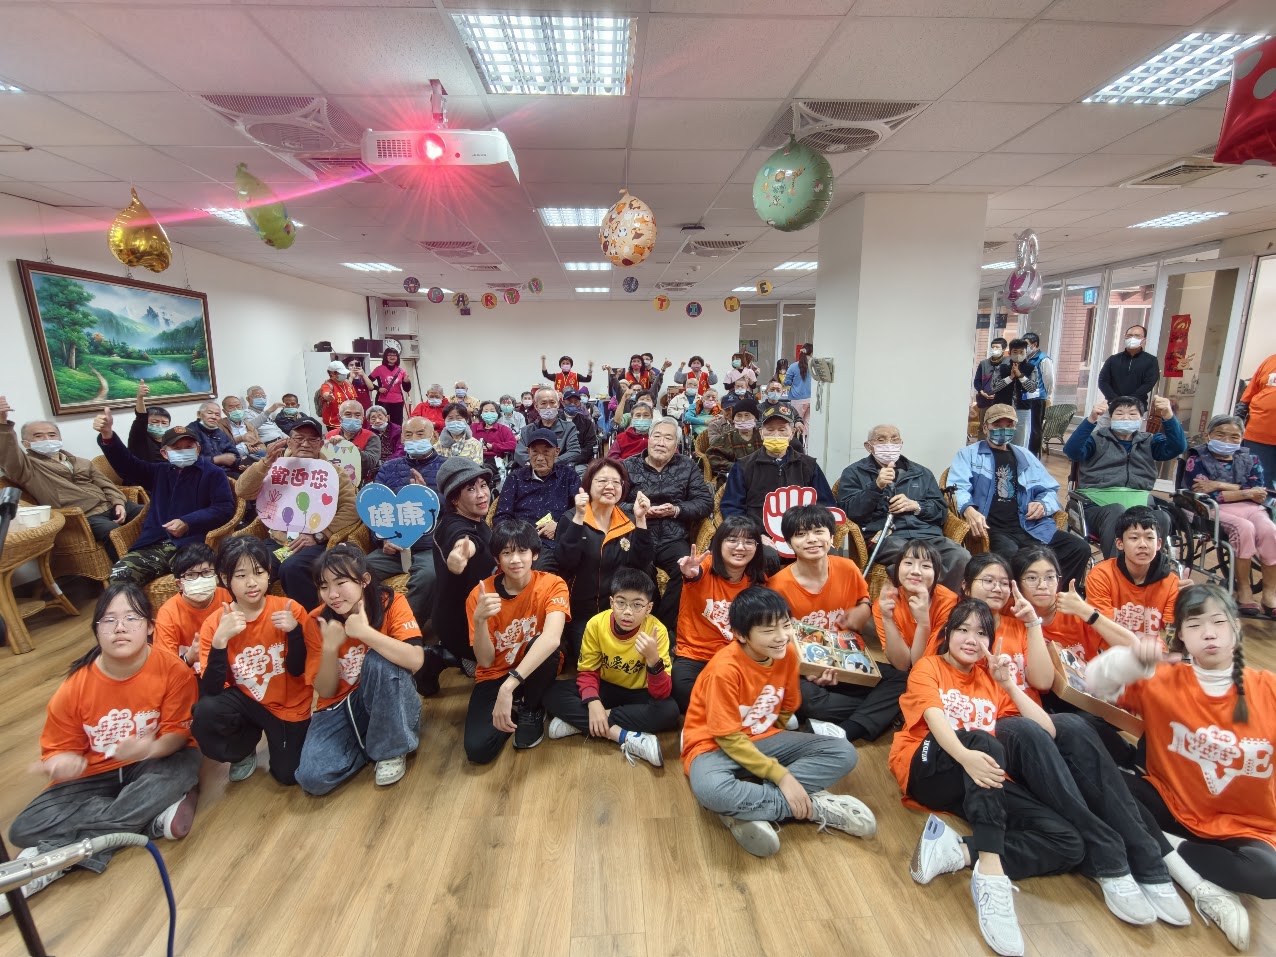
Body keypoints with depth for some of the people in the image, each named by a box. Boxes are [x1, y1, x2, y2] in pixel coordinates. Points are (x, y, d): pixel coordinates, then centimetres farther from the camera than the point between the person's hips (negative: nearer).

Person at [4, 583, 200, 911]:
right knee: (25, 829, -21)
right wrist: (63, 762, -27)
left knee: (185, 764, -36)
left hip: (150, 765, -2)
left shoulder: (173, 670, -19)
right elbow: (58, 748, -3)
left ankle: (53, 858, -24)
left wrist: (150, 749, -36)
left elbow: (178, 732, -15)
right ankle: (154, 817, -19)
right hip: (95, 775, 2)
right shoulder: (74, 687, -13)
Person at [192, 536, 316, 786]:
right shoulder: (215, 622, -13)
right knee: (204, 712, -30)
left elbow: (297, 669, -13)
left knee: (288, 775, -6)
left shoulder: (289, 609, -17)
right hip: (246, 699, 1)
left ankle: (275, 738, 30)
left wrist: (295, 630, -31)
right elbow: (210, 691, -21)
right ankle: (244, 750, 4)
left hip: (289, 704, -1)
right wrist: (220, 640, -34)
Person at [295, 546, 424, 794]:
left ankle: (390, 749, -12)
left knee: (379, 660, -33)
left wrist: (364, 632, -34)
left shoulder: (392, 604, -17)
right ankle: (370, 741, 7)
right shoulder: (318, 621, -10)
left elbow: (415, 660, -33)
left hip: (388, 701, -1)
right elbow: (325, 692, -7)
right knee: (312, 777, -23)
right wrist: (330, 647, -23)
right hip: (339, 706, 2)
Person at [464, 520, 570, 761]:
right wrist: (479, 620, -37)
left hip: (536, 673, 0)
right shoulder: (479, 594, -16)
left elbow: (552, 638, -39)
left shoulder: (552, 585, -21)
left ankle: (531, 711, -5)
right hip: (495, 675, 1)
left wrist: (509, 686, -49)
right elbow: (485, 661, -17)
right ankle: (517, 708, 11)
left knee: (540, 643, -34)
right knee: (477, 749, -21)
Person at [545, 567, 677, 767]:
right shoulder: (596, 624, -19)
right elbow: (587, 671, -8)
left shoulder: (657, 631, -24)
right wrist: (593, 702, -29)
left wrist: (653, 659, -45)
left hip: (638, 695, -1)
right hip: (605, 689, 2)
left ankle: (579, 722, -23)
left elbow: (662, 694, -26)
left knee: (669, 710, -33)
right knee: (552, 693, -21)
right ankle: (625, 737, -28)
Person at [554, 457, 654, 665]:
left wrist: (640, 520, -18)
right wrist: (579, 518, -28)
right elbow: (563, 562, -21)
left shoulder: (629, 523, 3)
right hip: (581, 615, -3)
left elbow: (643, 565, -10)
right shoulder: (571, 518, -7)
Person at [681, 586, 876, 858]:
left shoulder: (788, 655, -8)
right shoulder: (725, 670, -26)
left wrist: (775, 748, 2)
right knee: (712, 790, -40)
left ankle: (747, 809, -20)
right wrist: (781, 776, -23)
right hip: (716, 745, -6)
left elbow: (787, 709, 9)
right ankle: (813, 806, -19)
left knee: (844, 753, -11)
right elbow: (729, 738, -21)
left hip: (763, 739, 6)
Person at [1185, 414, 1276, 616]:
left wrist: (1220, 485, -12)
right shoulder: (1197, 460, 2)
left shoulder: (1250, 460, 15)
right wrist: (1247, 493, -8)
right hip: (1215, 509, -4)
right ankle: (1243, 588, -17)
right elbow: (1206, 495, -10)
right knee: (1244, 528, -32)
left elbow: (1259, 491, -2)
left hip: (1250, 507, 4)